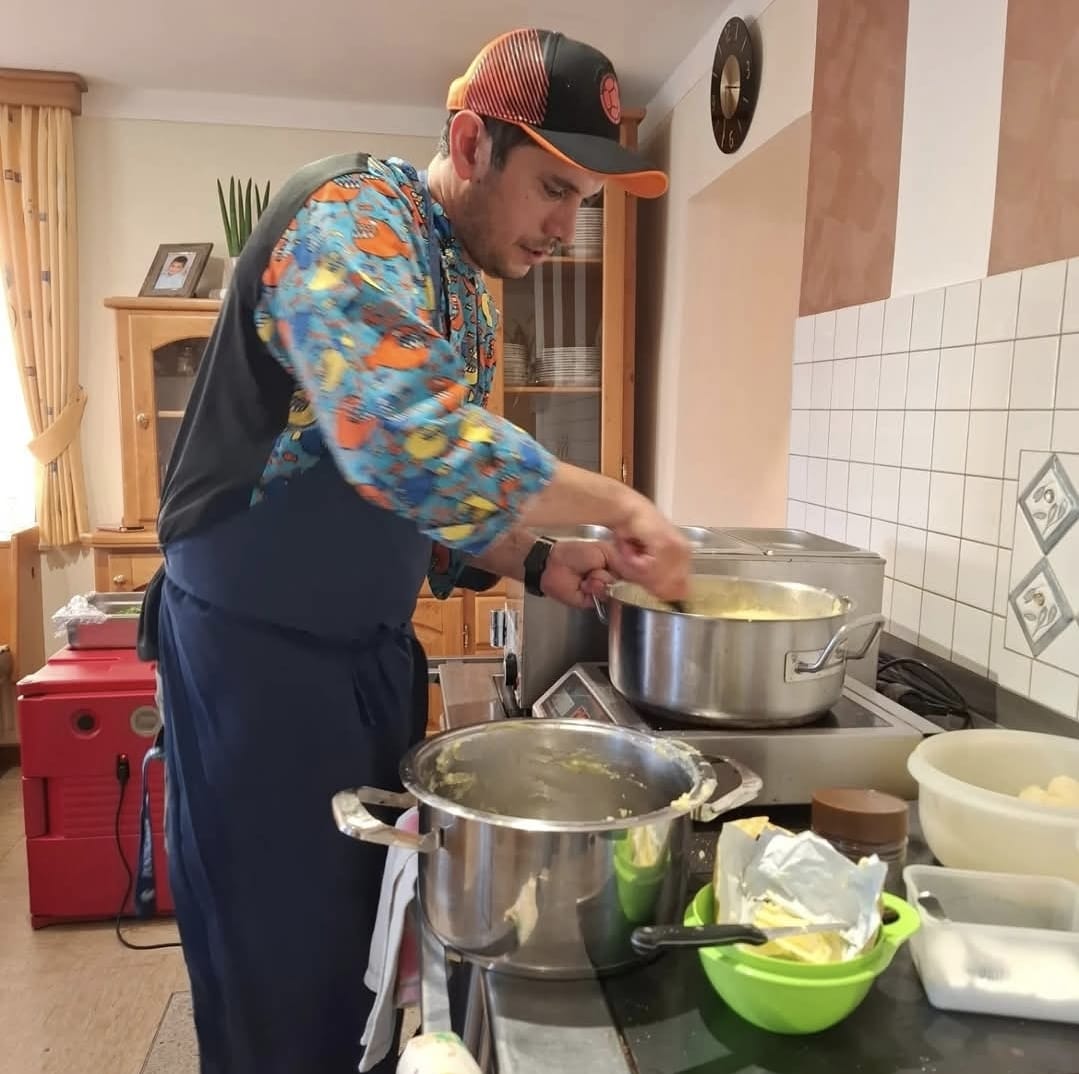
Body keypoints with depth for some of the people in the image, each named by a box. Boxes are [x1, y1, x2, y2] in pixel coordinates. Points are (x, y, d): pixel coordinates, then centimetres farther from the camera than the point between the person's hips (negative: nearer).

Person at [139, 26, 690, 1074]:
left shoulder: (466, 297, 10)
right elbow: (408, 438, -37)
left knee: (365, 931, 20)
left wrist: (536, 561, -4)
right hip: (258, 651, -8)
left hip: (371, 651, 8)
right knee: (282, 969, 8)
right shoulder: (351, 217, -18)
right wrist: (613, 503, -26)